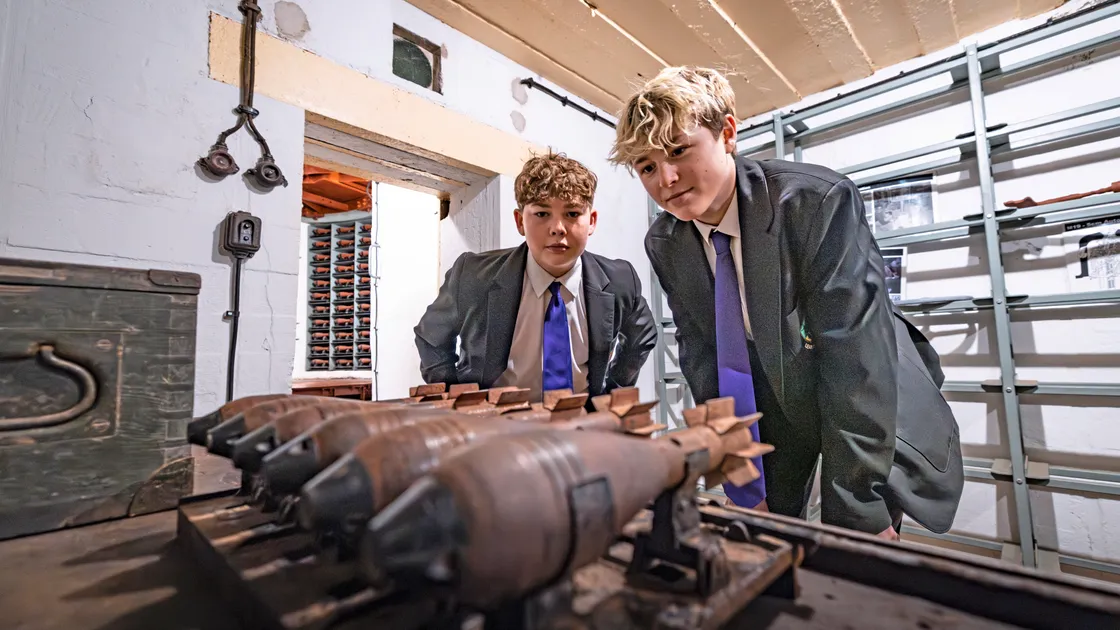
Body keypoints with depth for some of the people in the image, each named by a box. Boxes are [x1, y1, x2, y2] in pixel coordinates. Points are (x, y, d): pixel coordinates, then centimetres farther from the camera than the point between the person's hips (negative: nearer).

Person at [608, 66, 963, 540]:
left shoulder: (819, 200, -28)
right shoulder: (663, 244, -13)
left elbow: (855, 356, -30)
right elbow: (701, 355, -10)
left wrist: (856, 509, -26)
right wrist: (743, 486, -10)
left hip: (874, 406, -3)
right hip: (773, 401, 4)